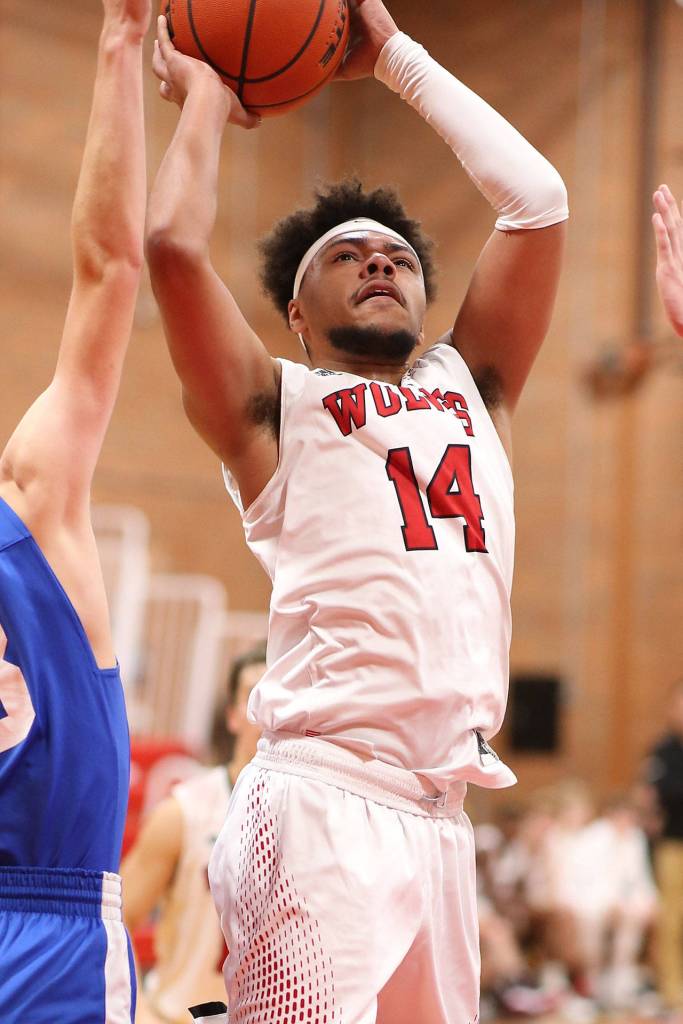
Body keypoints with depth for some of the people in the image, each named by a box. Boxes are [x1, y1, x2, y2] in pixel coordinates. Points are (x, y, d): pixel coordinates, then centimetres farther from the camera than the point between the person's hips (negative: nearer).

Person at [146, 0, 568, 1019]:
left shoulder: (471, 388, 22)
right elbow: (175, 244, -7)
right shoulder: (274, 407, 9)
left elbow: (537, 197, 16)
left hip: (440, 813, 6)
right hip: (324, 803, -6)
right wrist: (205, 97, 11)